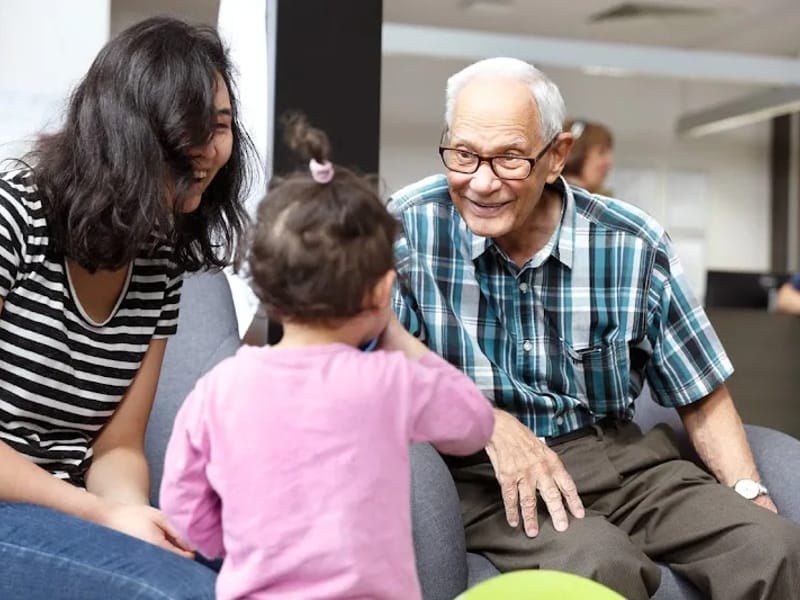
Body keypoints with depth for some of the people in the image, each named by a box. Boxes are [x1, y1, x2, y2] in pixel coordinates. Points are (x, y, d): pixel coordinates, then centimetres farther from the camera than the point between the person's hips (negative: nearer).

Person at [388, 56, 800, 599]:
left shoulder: (632, 245, -2)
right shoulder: (410, 226, -7)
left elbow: (702, 396, 6)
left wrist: (751, 494, -6)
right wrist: (489, 423, -17)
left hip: (621, 457, 3)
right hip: (482, 471, -3)